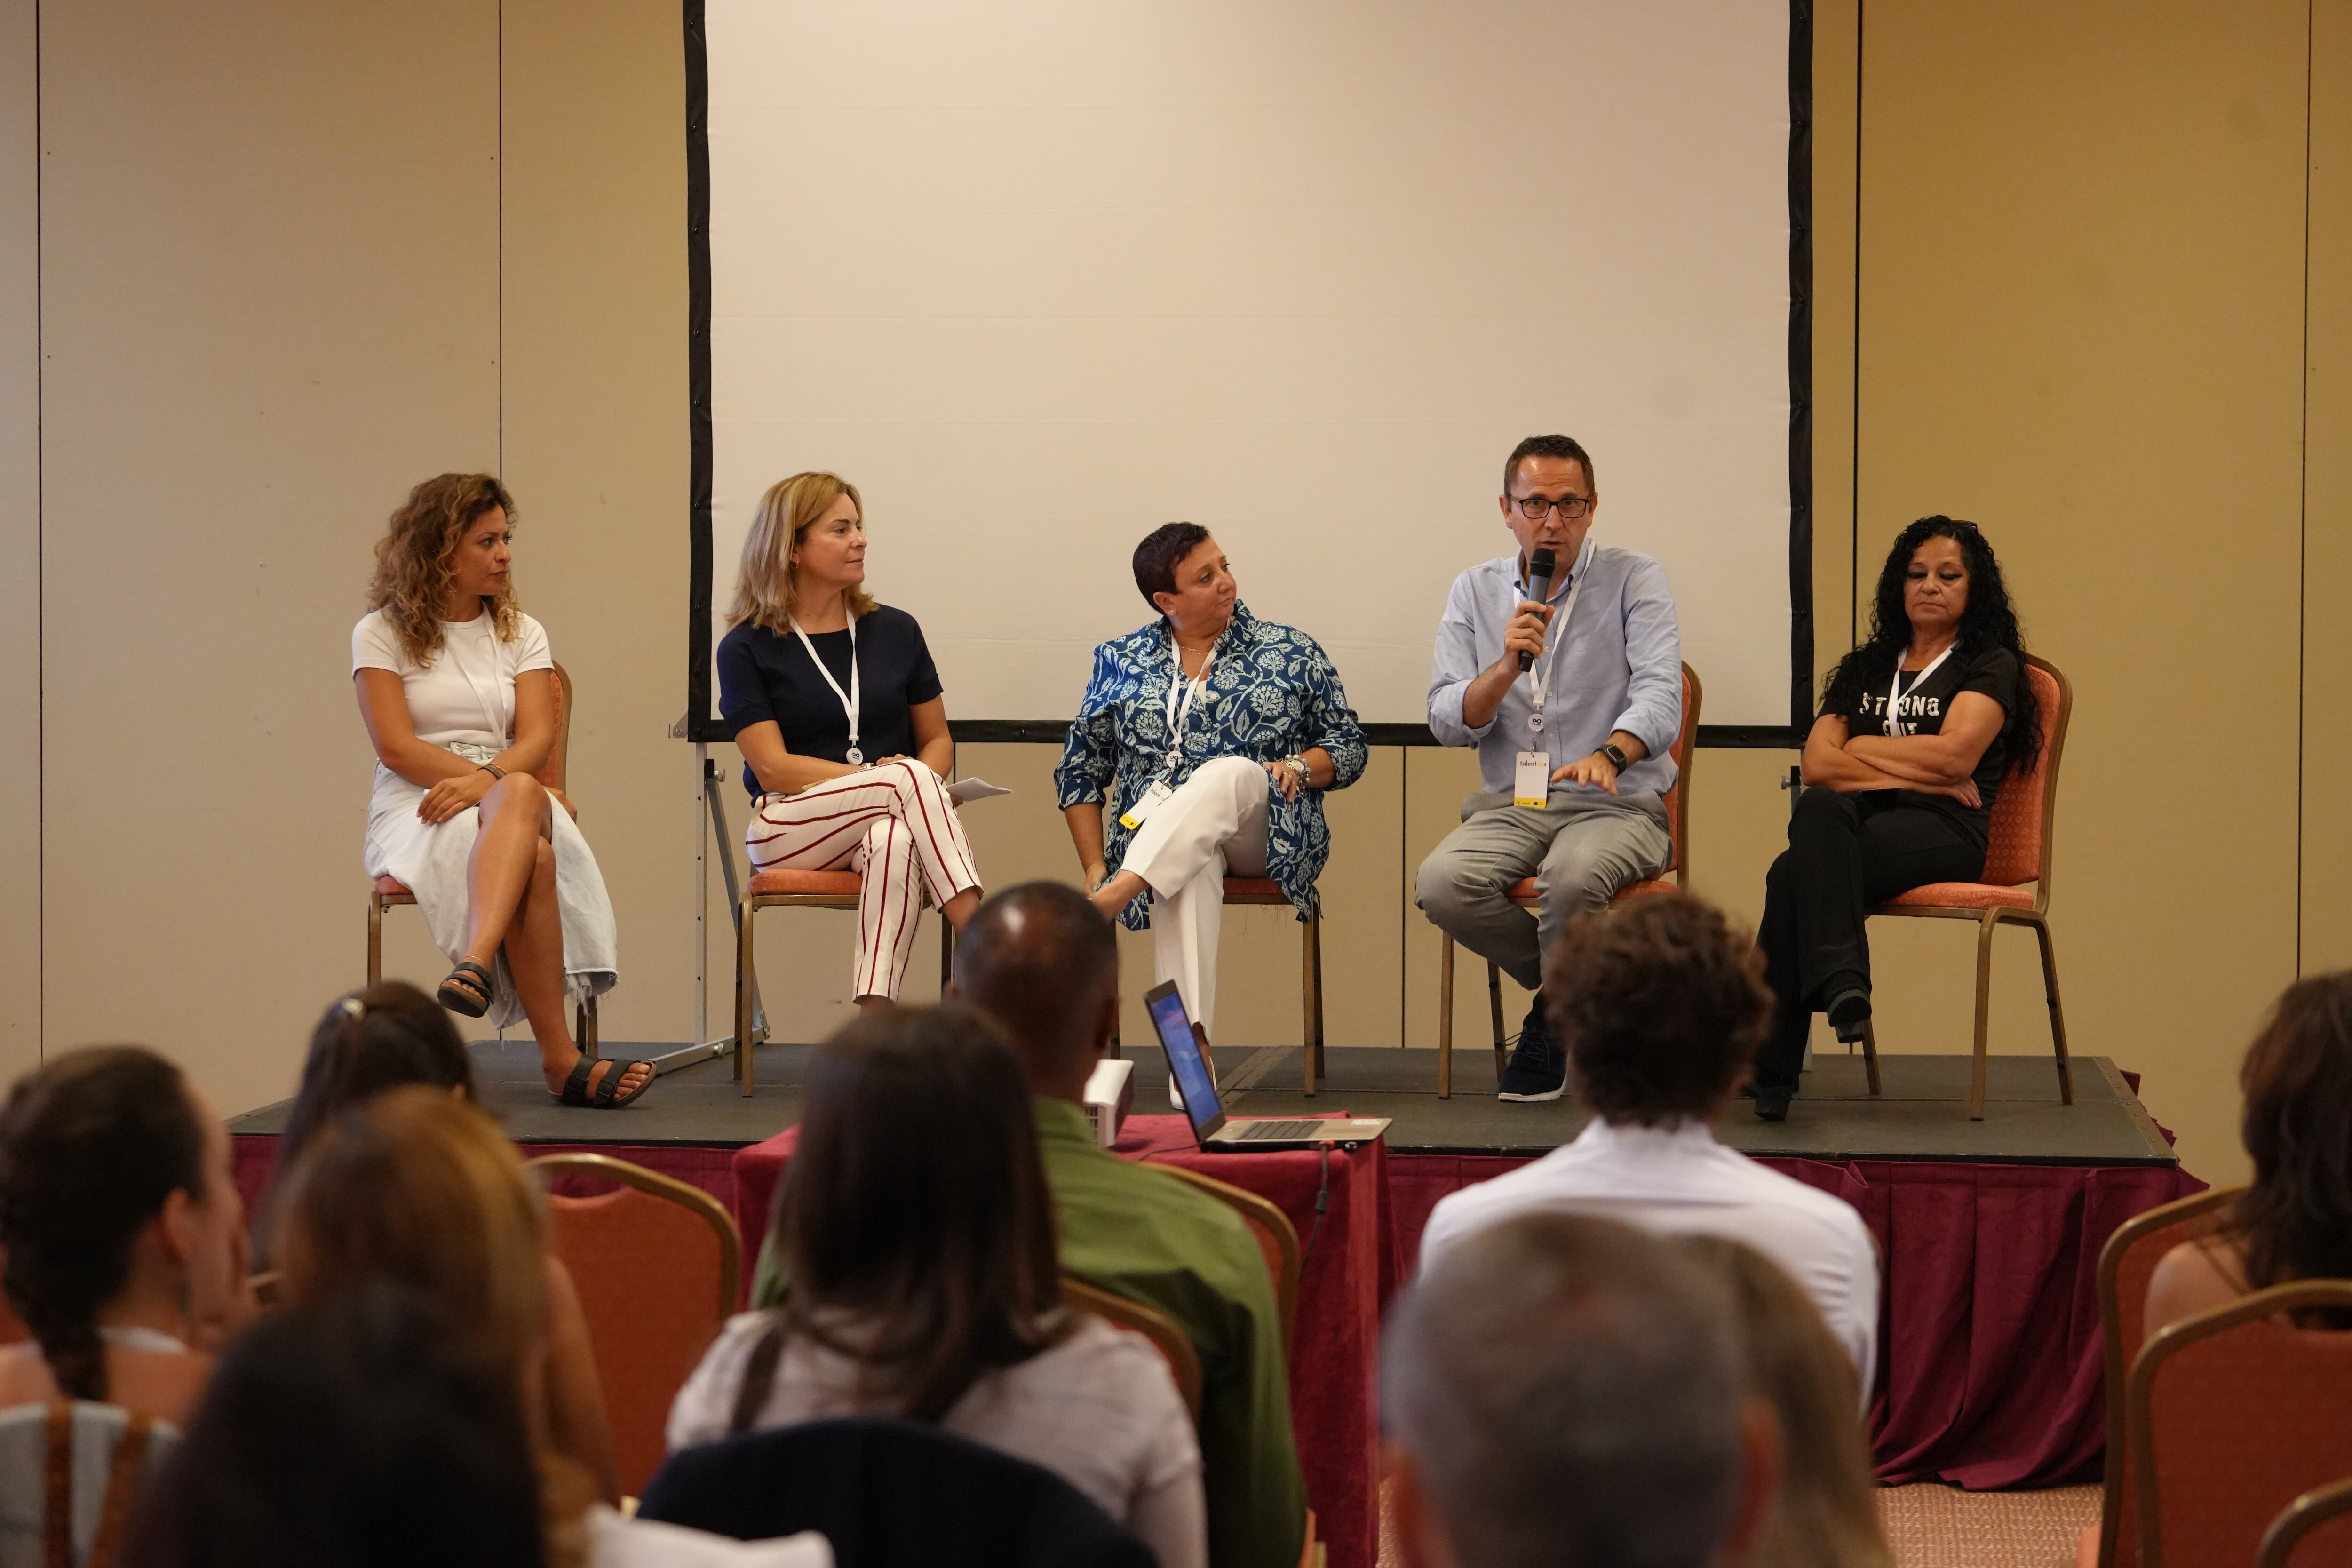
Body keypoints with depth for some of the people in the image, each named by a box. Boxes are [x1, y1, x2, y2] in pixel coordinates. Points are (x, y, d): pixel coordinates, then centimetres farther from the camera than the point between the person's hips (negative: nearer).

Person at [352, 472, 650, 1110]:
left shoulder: (522, 633, 18)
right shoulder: (381, 633, 7)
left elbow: (536, 739, 4)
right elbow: (397, 750, -6)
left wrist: (488, 782, -21)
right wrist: (524, 788, -15)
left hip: (512, 796, 3)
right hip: (417, 809, -3)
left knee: (520, 797, -39)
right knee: (532, 855, -37)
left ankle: (477, 963, -60)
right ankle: (560, 1058, -48)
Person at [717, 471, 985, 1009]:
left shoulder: (895, 631, 15)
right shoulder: (747, 648, 4)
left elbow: (937, 740, 19)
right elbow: (773, 767, -5)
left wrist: (922, 790, -5)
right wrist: (878, 777, -15)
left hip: (889, 819, 2)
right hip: (786, 829, -2)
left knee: (895, 839, -37)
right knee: (908, 778, -31)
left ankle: (874, 1011, -52)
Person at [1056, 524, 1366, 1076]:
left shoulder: (1292, 654, 13)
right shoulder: (1120, 663, 16)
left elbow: (1350, 748, 14)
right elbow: (1080, 772, 16)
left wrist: (1300, 767, -9)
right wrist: (1094, 866, 2)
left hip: (1262, 838, 0)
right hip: (1156, 835, 0)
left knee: (1231, 772, -36)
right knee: (1190, 871, -39)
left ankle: (1107, 903, -55)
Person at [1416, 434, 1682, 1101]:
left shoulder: (1633, 579, 0)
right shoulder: (1475, 591, 10)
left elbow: (1660, 697, -14)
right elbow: (1446, 723, 2)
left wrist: (1610, 753, -36)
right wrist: (1506, 667, -17)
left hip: (1616, 804, -3)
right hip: (1510, 807, 3)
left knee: (1574, 873, -38)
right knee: (1440, 885, -28)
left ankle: (1555, 1018, -7)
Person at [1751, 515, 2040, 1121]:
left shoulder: (1990, 665, 12)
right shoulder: (1866, 667, 25)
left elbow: (1956, 755, -7)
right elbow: (1818, 764, 9)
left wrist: (1862, 747, 3)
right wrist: (1916, 771, -2)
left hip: (1944, 829, -4)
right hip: (1858, 823, 4)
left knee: (1794, 873, -32)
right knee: (1820, 806, -35)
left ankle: (1773, 1067, -33)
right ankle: (1841, 981, -42)